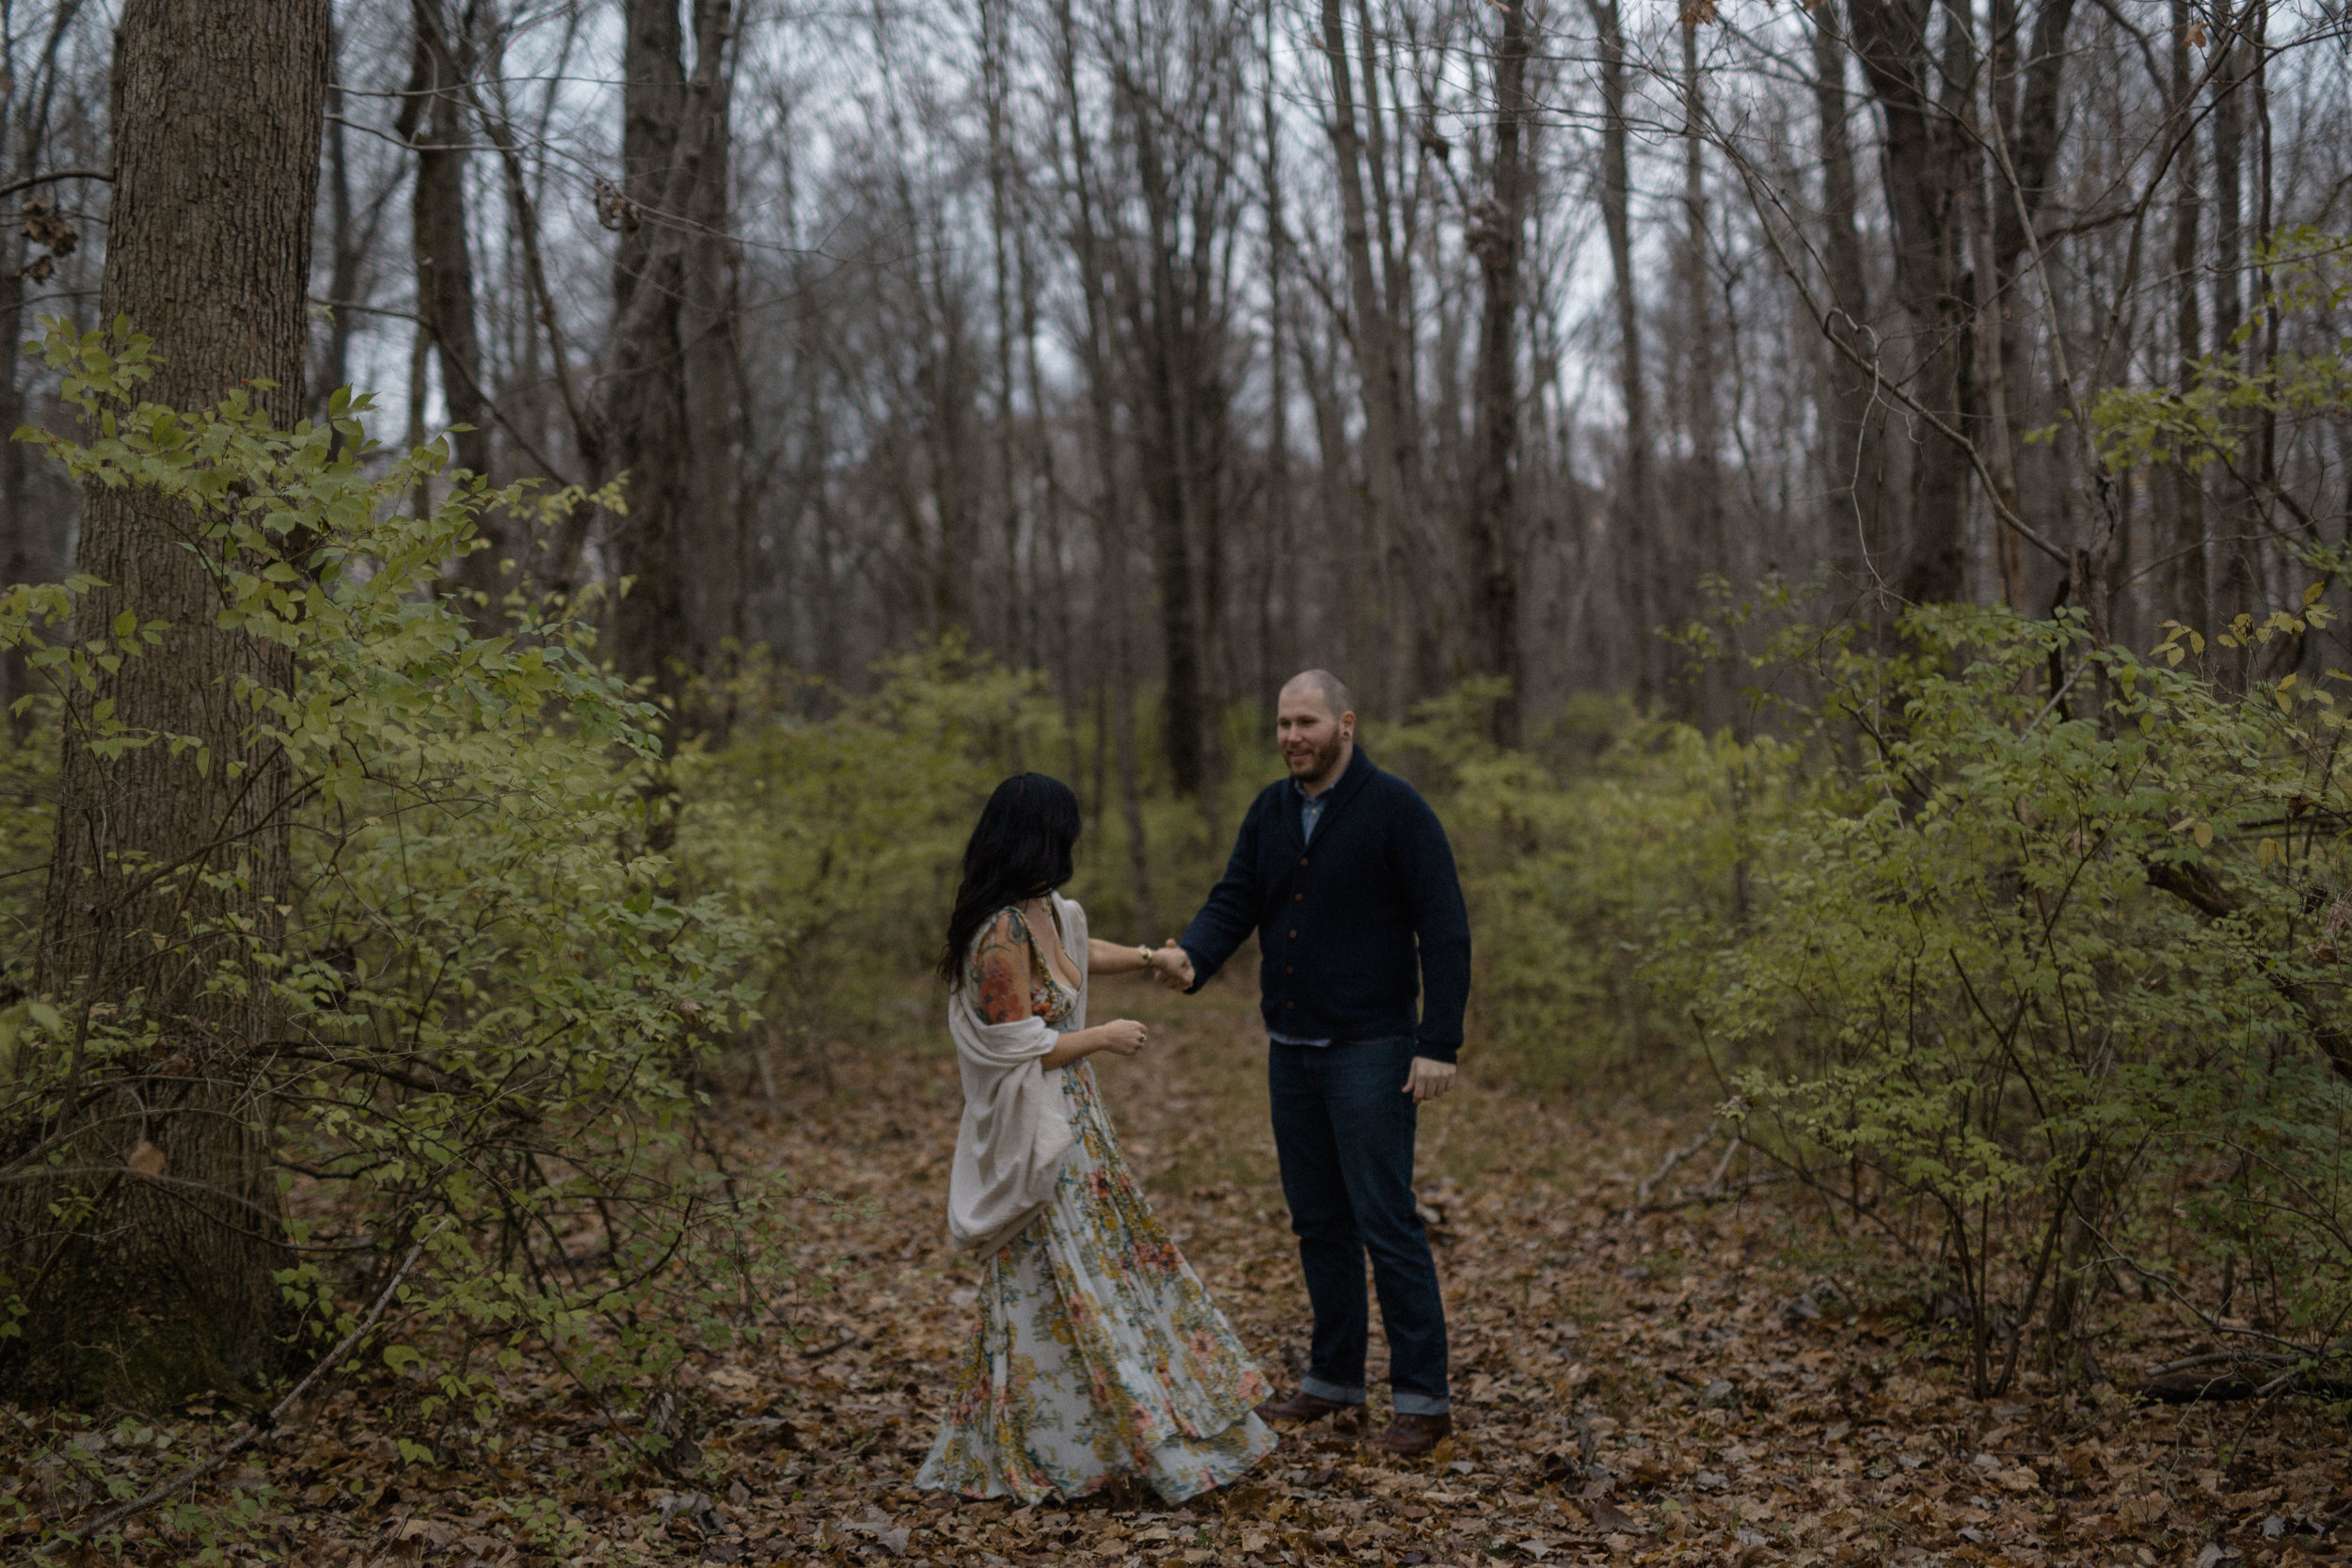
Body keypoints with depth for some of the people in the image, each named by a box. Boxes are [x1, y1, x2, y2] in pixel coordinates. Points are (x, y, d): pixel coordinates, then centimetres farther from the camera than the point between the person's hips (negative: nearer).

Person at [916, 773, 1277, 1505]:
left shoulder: (1046, 912, 5)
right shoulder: (1001, 934, -23)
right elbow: (1020, 1049, -22)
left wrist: (1146, 959, 36)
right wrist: (1104, 1037, -12)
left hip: (1073, 1123, 10)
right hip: (1034, 1135, -10)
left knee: (1115, 1262, 17)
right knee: (1058, 1289, -1)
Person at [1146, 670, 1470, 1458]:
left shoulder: (1394, 808, -11)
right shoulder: (1270, 810, 9)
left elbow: (1444, 930, -12)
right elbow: (1234, 901, 5)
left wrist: (1440, 1044, -18)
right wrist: (1192, 958, -17)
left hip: (1370, 1049, -7)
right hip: (1291, 1047, 7)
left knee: (1386, 1222, -7)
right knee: (1317, 1219, 14)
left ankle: (1423, 1399, 1)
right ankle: (1335, 1376, 26)